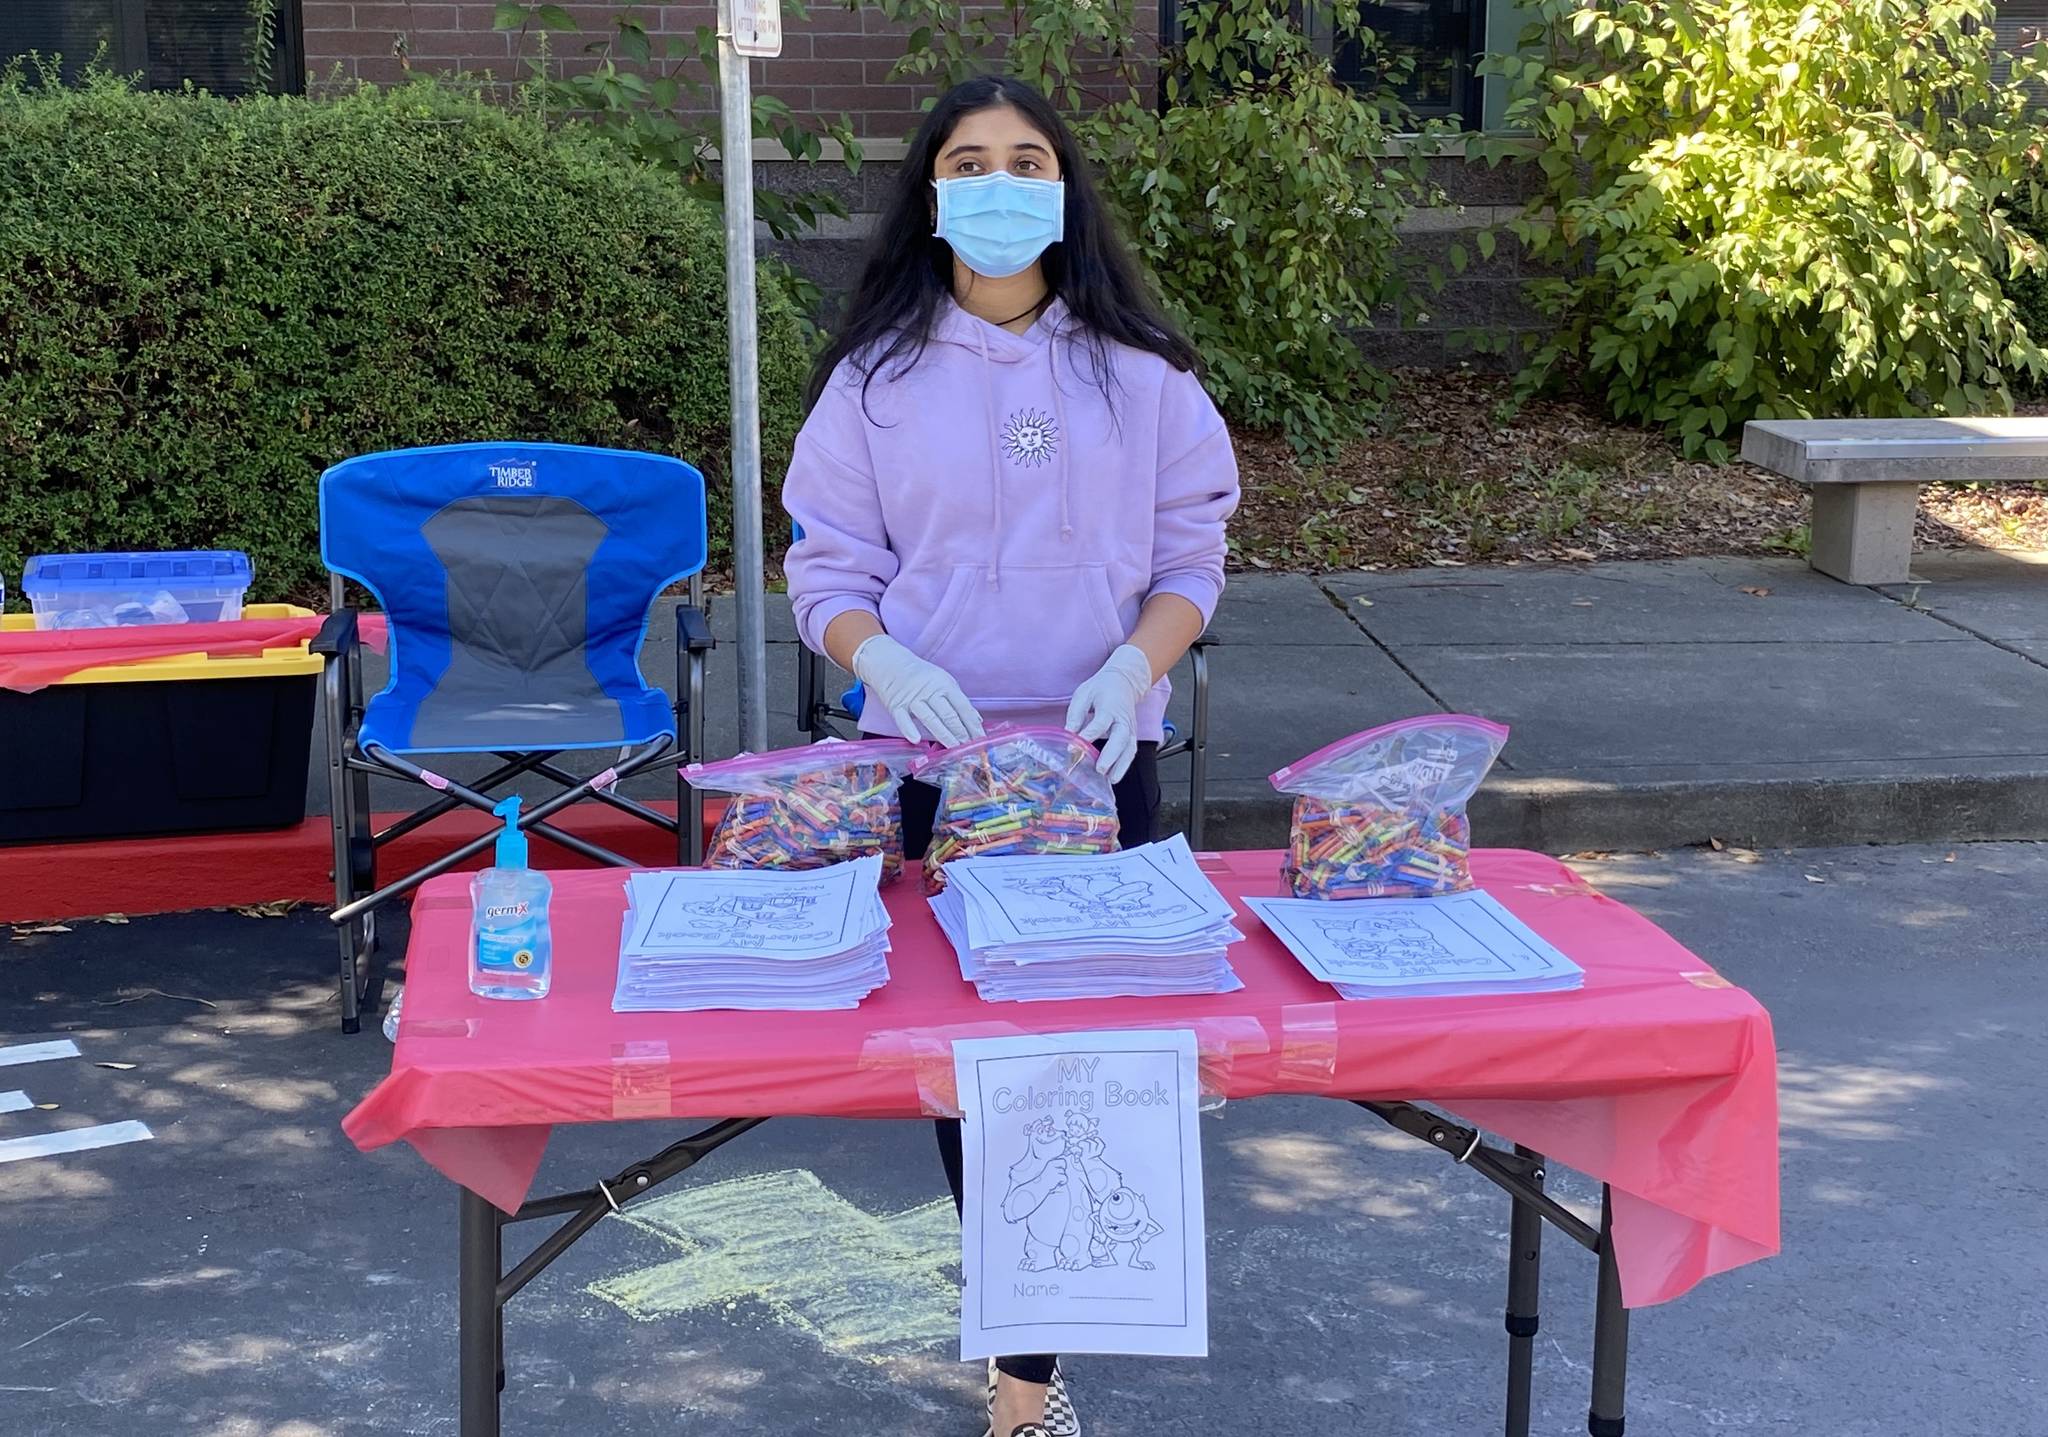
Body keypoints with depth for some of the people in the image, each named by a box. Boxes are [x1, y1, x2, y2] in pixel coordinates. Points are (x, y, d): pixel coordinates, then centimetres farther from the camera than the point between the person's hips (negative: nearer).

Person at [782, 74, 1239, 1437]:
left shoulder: (1141, 373, 2)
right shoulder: (878, 375, 1)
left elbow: (1191, 554, 4)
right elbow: (828, 565, 1)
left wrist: (1135, 665, -16)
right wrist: (883, 658, -19)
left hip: (1100, 757, 0)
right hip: (933, 760, 0)